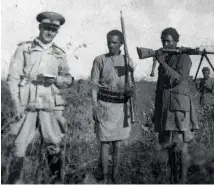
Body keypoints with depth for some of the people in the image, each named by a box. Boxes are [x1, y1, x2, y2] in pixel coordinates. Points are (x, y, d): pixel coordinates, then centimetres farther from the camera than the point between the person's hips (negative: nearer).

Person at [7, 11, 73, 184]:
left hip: (51, 106, 2)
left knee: (54, 145, 4)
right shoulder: (24, 48, 6)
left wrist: (56, 79, -5)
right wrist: (17, 103, -6)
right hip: (27, 105, -2)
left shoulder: (60, 54, 12)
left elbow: (68, 79, 17)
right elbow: (13, 77, 3)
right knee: (20, 145, -3)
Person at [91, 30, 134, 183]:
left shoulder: (128, 61, 9)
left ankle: (116, 177, 17)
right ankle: (105, 178, 8)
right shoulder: (100, 60, 1)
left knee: (118, 144, 7)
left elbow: (130, 84, 15)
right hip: (105, 105, -2)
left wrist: (130, 90, -9)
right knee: (105, 143, 0)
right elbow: (94, 86, 1)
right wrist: (95, 108, -6)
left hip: (122, 106, 3)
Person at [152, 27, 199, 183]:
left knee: (180, 146, -10)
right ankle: (173, 180, 17)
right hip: (164, 106, 7)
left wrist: (163, 63, -22)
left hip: (179, 105, -7)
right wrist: (156, 110, 20)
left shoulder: (184, 58, -3)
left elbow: (179, 78, -18)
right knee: (168, 144, 9)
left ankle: (181, 181, -4)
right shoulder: (164, 58, 18)